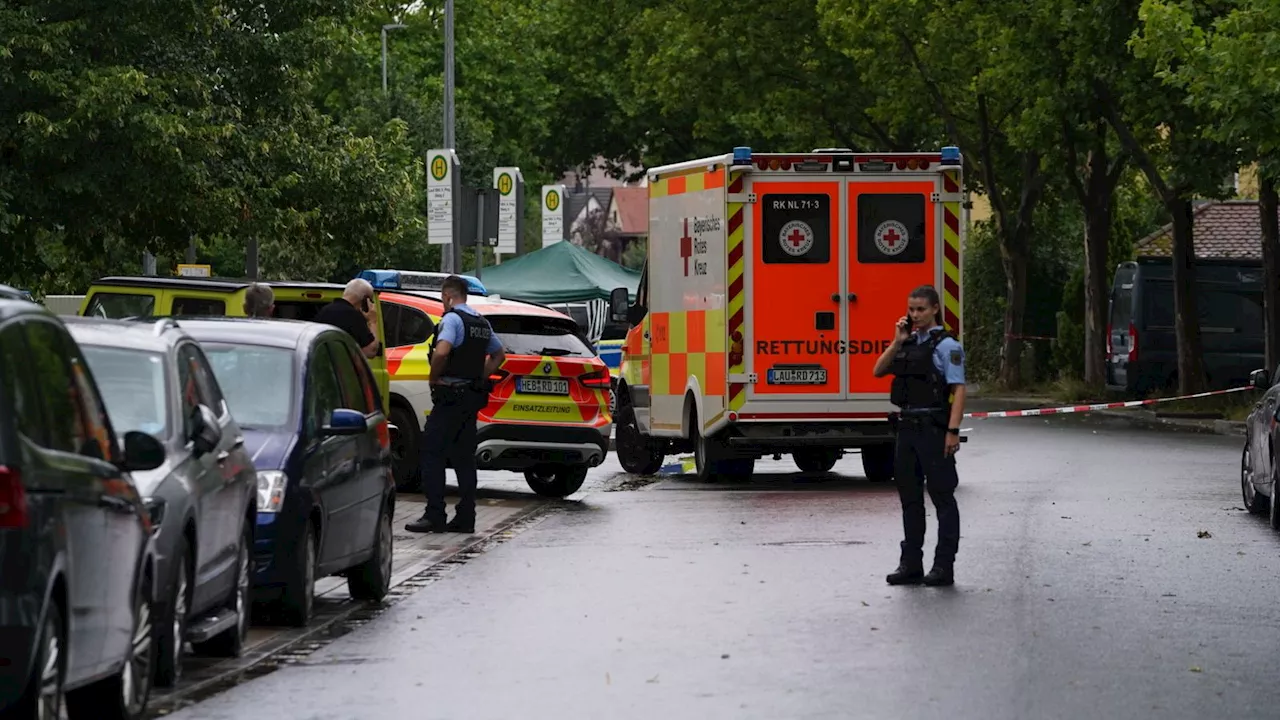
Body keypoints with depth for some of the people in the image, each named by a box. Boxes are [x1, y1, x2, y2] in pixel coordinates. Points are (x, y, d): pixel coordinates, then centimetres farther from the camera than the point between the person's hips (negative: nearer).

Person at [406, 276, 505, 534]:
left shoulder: (452, 319, -12)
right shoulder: (482, 323, 15)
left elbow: (442, 352, -28)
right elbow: (499, 355, 28)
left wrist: (434, 376, -13)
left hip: (451, 396, -8)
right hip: (473, 396, 8)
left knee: (432, 453, -5)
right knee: (464, 457, 10)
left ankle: (434, 515, -10)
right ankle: (465, 518, 8)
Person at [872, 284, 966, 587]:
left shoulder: (946, 345, -8)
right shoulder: (908, 343, 14)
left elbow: (958, 390, -13)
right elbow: (879, 371, 11)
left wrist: (953, 431, -20)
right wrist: (897, 342, 0)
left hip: (934, 429, -8)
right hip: (907, 426, 8)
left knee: (942, 497, -2)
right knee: (909, 497, 11)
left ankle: (944, 567, 0)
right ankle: (911, 564, 17)